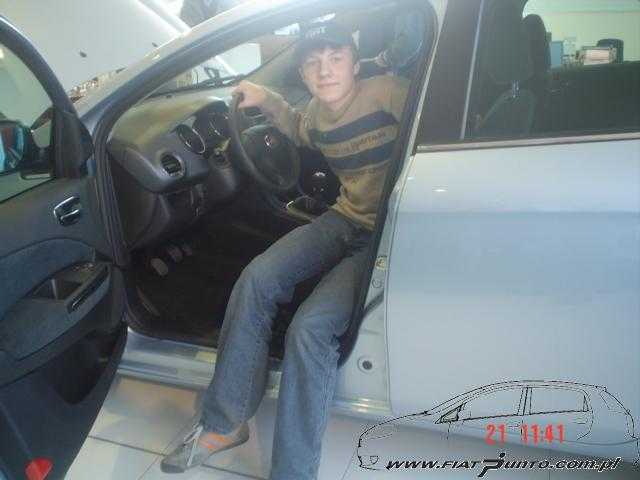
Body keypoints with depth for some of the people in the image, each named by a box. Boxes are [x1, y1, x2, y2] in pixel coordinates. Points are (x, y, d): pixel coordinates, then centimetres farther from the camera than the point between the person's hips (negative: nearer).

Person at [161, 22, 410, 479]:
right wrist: (267, 99, 18)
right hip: (344, 219, 7)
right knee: (257, 278, -14)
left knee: (310, 327, -26)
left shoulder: (387, 93, -13)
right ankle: (224, 423, -1)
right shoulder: (318, 111, 8)